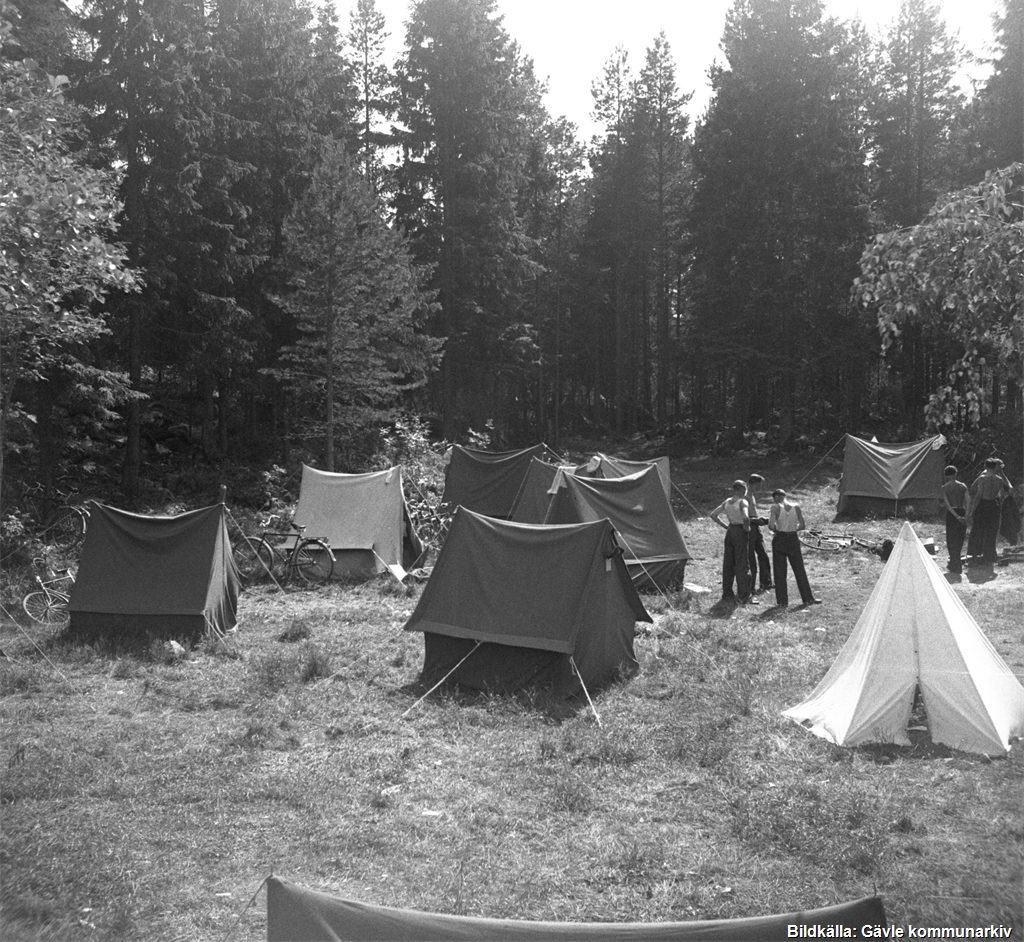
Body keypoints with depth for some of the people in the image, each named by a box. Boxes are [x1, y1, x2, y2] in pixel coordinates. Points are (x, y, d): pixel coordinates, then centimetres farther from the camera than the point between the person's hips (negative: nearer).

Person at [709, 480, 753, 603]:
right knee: (742, 564, 0)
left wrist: (725, 526, 11)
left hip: (730, 532, 7)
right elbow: (745, 517, -31)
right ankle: (743, 595, 1)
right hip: (740, 533, -6)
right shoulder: (742, 502, -14)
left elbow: (713, 515, 9)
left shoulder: (727, 502, 6)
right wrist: (746, 528, -13)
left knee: (728, 563, 12)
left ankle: (727, 594, 18)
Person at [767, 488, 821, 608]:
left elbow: (771, 525, -17)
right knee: (800, 569, 14)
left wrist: (776, 530, 4)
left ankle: (782, 601, 9)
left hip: (779, 540, -2)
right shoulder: (796, 506, -1)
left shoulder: (775, 507, -9)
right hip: (793, 539, 2)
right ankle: (808, 598, 20)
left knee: (780, 572, 7)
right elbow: (803, 526, -2)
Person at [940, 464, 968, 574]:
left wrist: (956, 516, -13)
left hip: (951, 514, -4)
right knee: (959, 540, 17)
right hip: (962, 512, 4)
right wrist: (965, 516, -8)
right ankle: (954, 564, 30)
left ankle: (956, 566, 6)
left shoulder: (944, 487, -5)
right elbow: (966, 503, -4)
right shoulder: (963, 486, 4)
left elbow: (947, 504, -12)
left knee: (951, 539, 7)